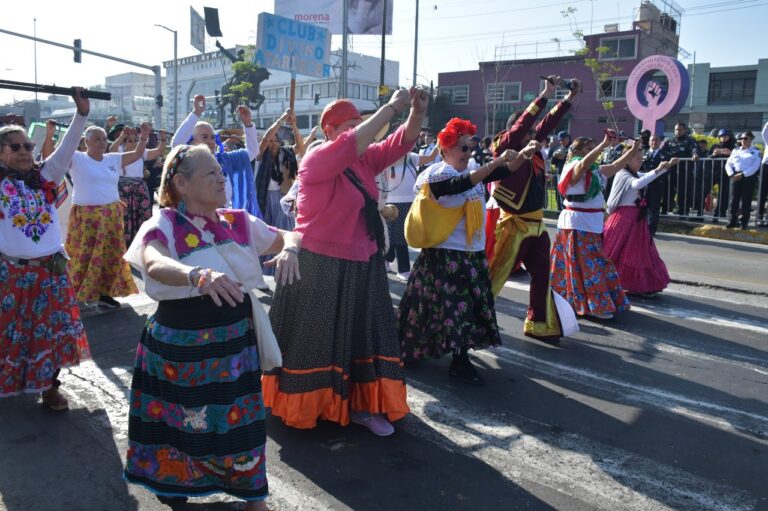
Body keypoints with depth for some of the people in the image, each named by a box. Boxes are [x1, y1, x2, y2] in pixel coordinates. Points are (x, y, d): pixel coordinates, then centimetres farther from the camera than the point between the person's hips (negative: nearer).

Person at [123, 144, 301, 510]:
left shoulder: (237, 221, 3)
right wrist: (199, 276, -54)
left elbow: (288, 236, 7)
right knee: (180, 425, 13)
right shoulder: (163, 224, -12)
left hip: (236, 341, 4)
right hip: (182, 344, -3)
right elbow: (155, 264, -33)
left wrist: (288, 249, -18)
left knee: (239, 422, 12)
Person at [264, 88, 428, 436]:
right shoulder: (317, 160, -15)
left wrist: (417, 112, -14)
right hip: (320, 268, -7)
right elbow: (354, 143, -31)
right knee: (315, 340, 6)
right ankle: (304, 404, 24)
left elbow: (400, 143, 4)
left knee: (362, 336, 11)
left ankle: (360, 405, 22)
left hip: (361, 266, 7)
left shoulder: (364, 160, 6)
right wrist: (393, 106, -27)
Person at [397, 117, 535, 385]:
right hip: (446, 252, -7)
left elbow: (505, 171, 6)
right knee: (456, 305, -4)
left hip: (473, 252, 8)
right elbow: (461, 185, -31)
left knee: (471, 303, 14)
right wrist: (496, 162, -35)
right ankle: (460, 362, 5)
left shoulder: (473, 167, 7)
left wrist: (523, 154, -10)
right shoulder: (437, 175, -13)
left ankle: (459, 355, 28)